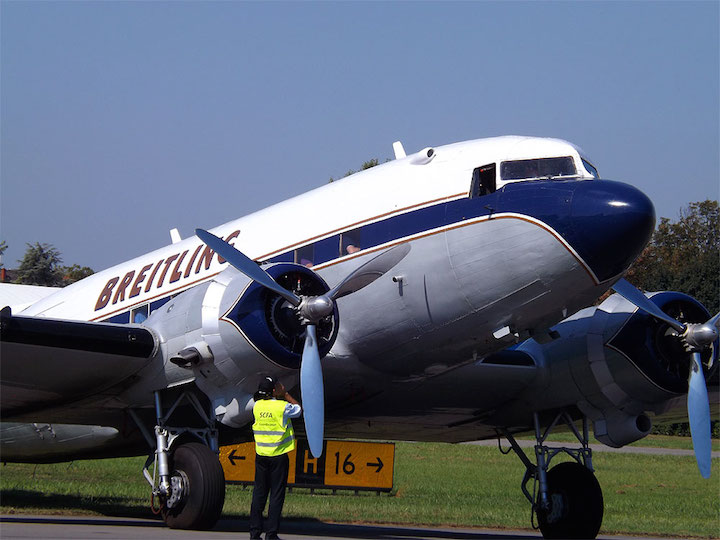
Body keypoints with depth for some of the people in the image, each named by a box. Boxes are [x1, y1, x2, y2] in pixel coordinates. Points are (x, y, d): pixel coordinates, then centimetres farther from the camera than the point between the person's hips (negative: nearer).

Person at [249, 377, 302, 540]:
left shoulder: (257, 406, -1)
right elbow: (299, 410, 6)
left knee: (259, 493, 11)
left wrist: (279, 396, 16)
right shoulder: (283, 406, -13)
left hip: (261, 455, 4)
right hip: (278, 456, -4)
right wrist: (286, 395, 10)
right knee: (277, 495, 1)